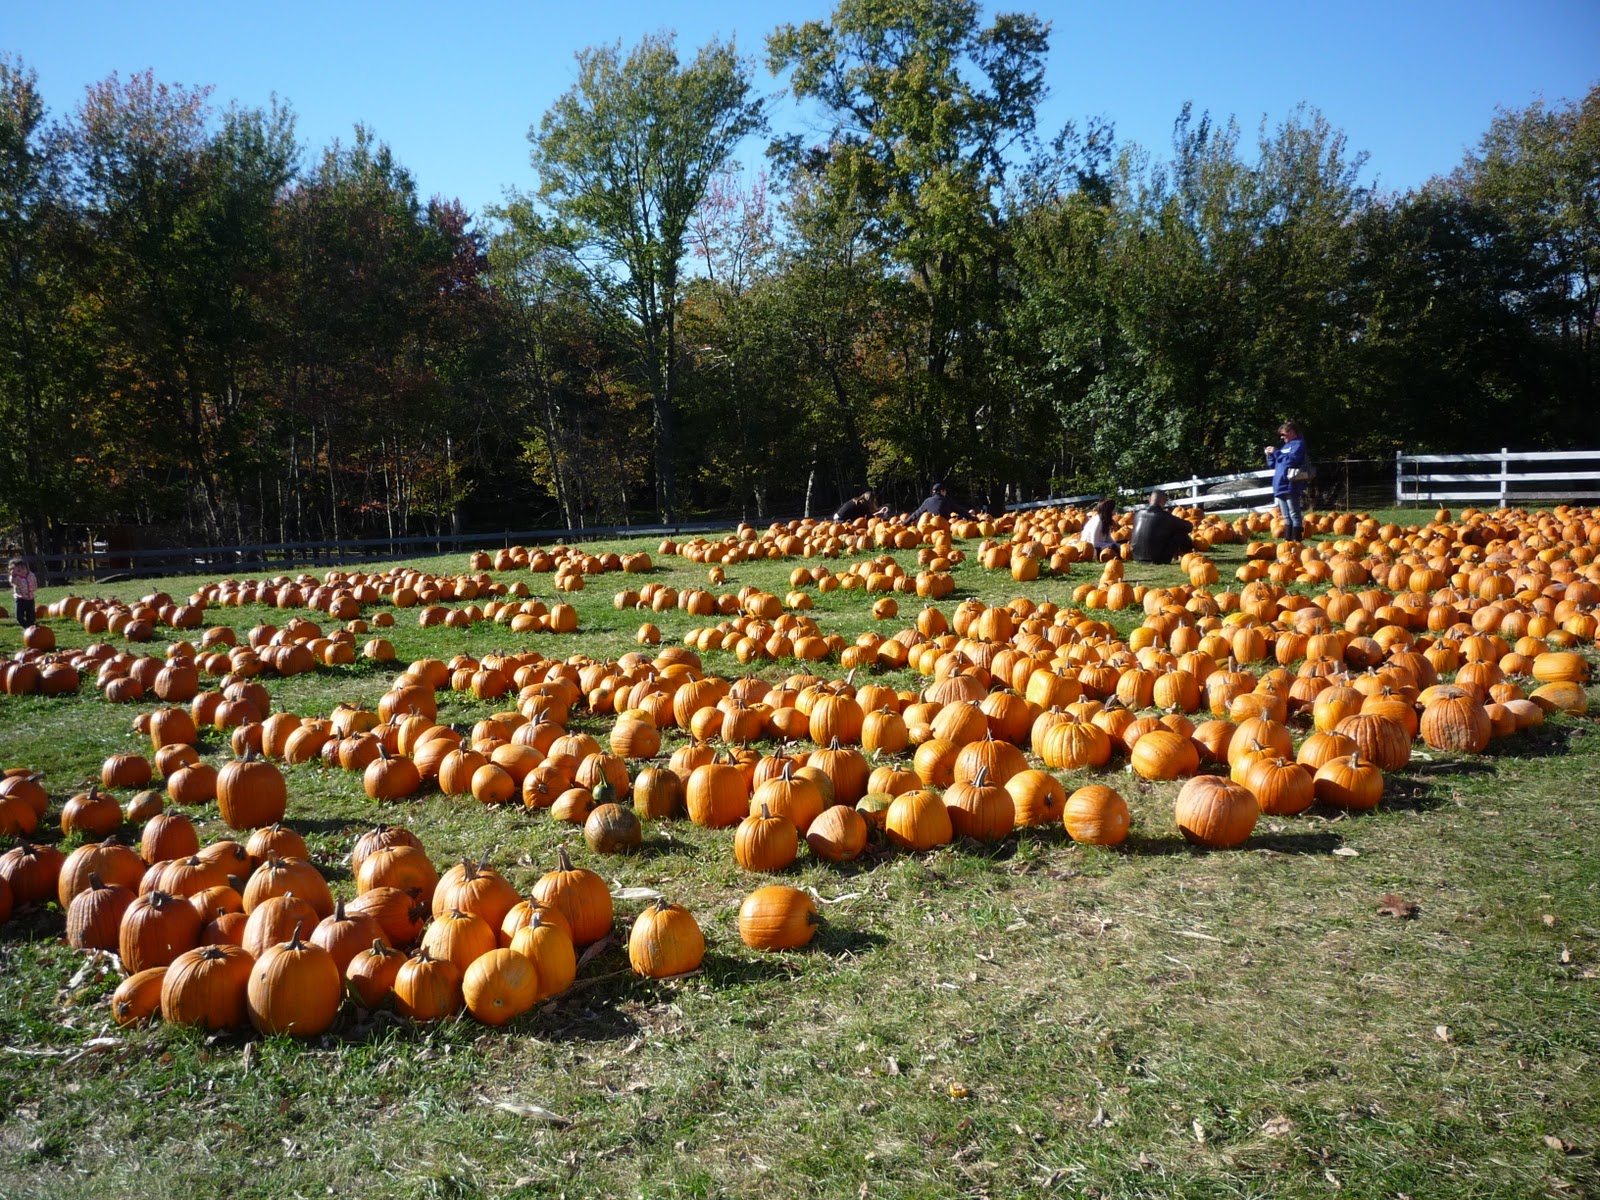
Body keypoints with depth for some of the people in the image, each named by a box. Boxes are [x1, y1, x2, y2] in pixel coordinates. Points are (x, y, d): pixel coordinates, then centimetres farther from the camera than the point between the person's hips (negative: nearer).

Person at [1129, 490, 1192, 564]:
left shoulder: (1138, 514, 1)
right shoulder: (1165, 516, -12)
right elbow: (1188, 526, 2)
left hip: (1137, 557, 6)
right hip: (1159, 559, -6)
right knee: (1181, 531, 9)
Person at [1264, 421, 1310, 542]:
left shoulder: (1299, 444, -3)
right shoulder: (1285, 446, 22)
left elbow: (1291, 459, -18)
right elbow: (1273, 464, 26)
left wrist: (1276, 452, -9)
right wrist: (1270, 455, 8)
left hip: (1290, 486, -9)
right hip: (1280, 486, 9)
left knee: (1294, 515, -8)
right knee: (1286, 517, 11)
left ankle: (1297, 541, -9)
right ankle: (1288, 540, 14)